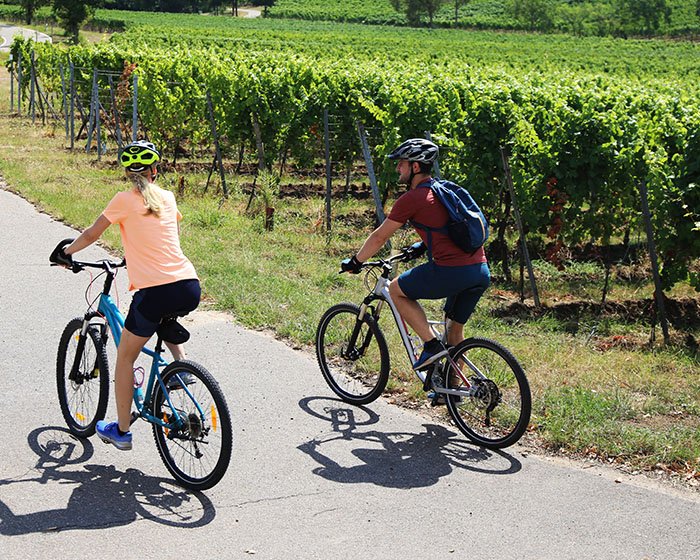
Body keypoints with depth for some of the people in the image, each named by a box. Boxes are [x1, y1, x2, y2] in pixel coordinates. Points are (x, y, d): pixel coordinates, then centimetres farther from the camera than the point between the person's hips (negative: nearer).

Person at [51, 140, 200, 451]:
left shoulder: (125, 200, 0)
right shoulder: (167, 197, 15)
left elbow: (91, 234, 6)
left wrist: (66, 252, 25)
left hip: (156, 292, -5)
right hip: (190, 288, 5)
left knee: (125, 357, 14)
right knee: (163, 319, 41)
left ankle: (121, 430, 21)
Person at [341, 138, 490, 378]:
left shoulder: (411, 199, -3)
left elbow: (379, 237, 6)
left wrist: (355, 262, 19)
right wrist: (422, 246, 48)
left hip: (451, 270, -8)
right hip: (481, 271, 8)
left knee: (396, 290, 13)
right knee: (455, 327, 22)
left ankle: (432, 345, 4)